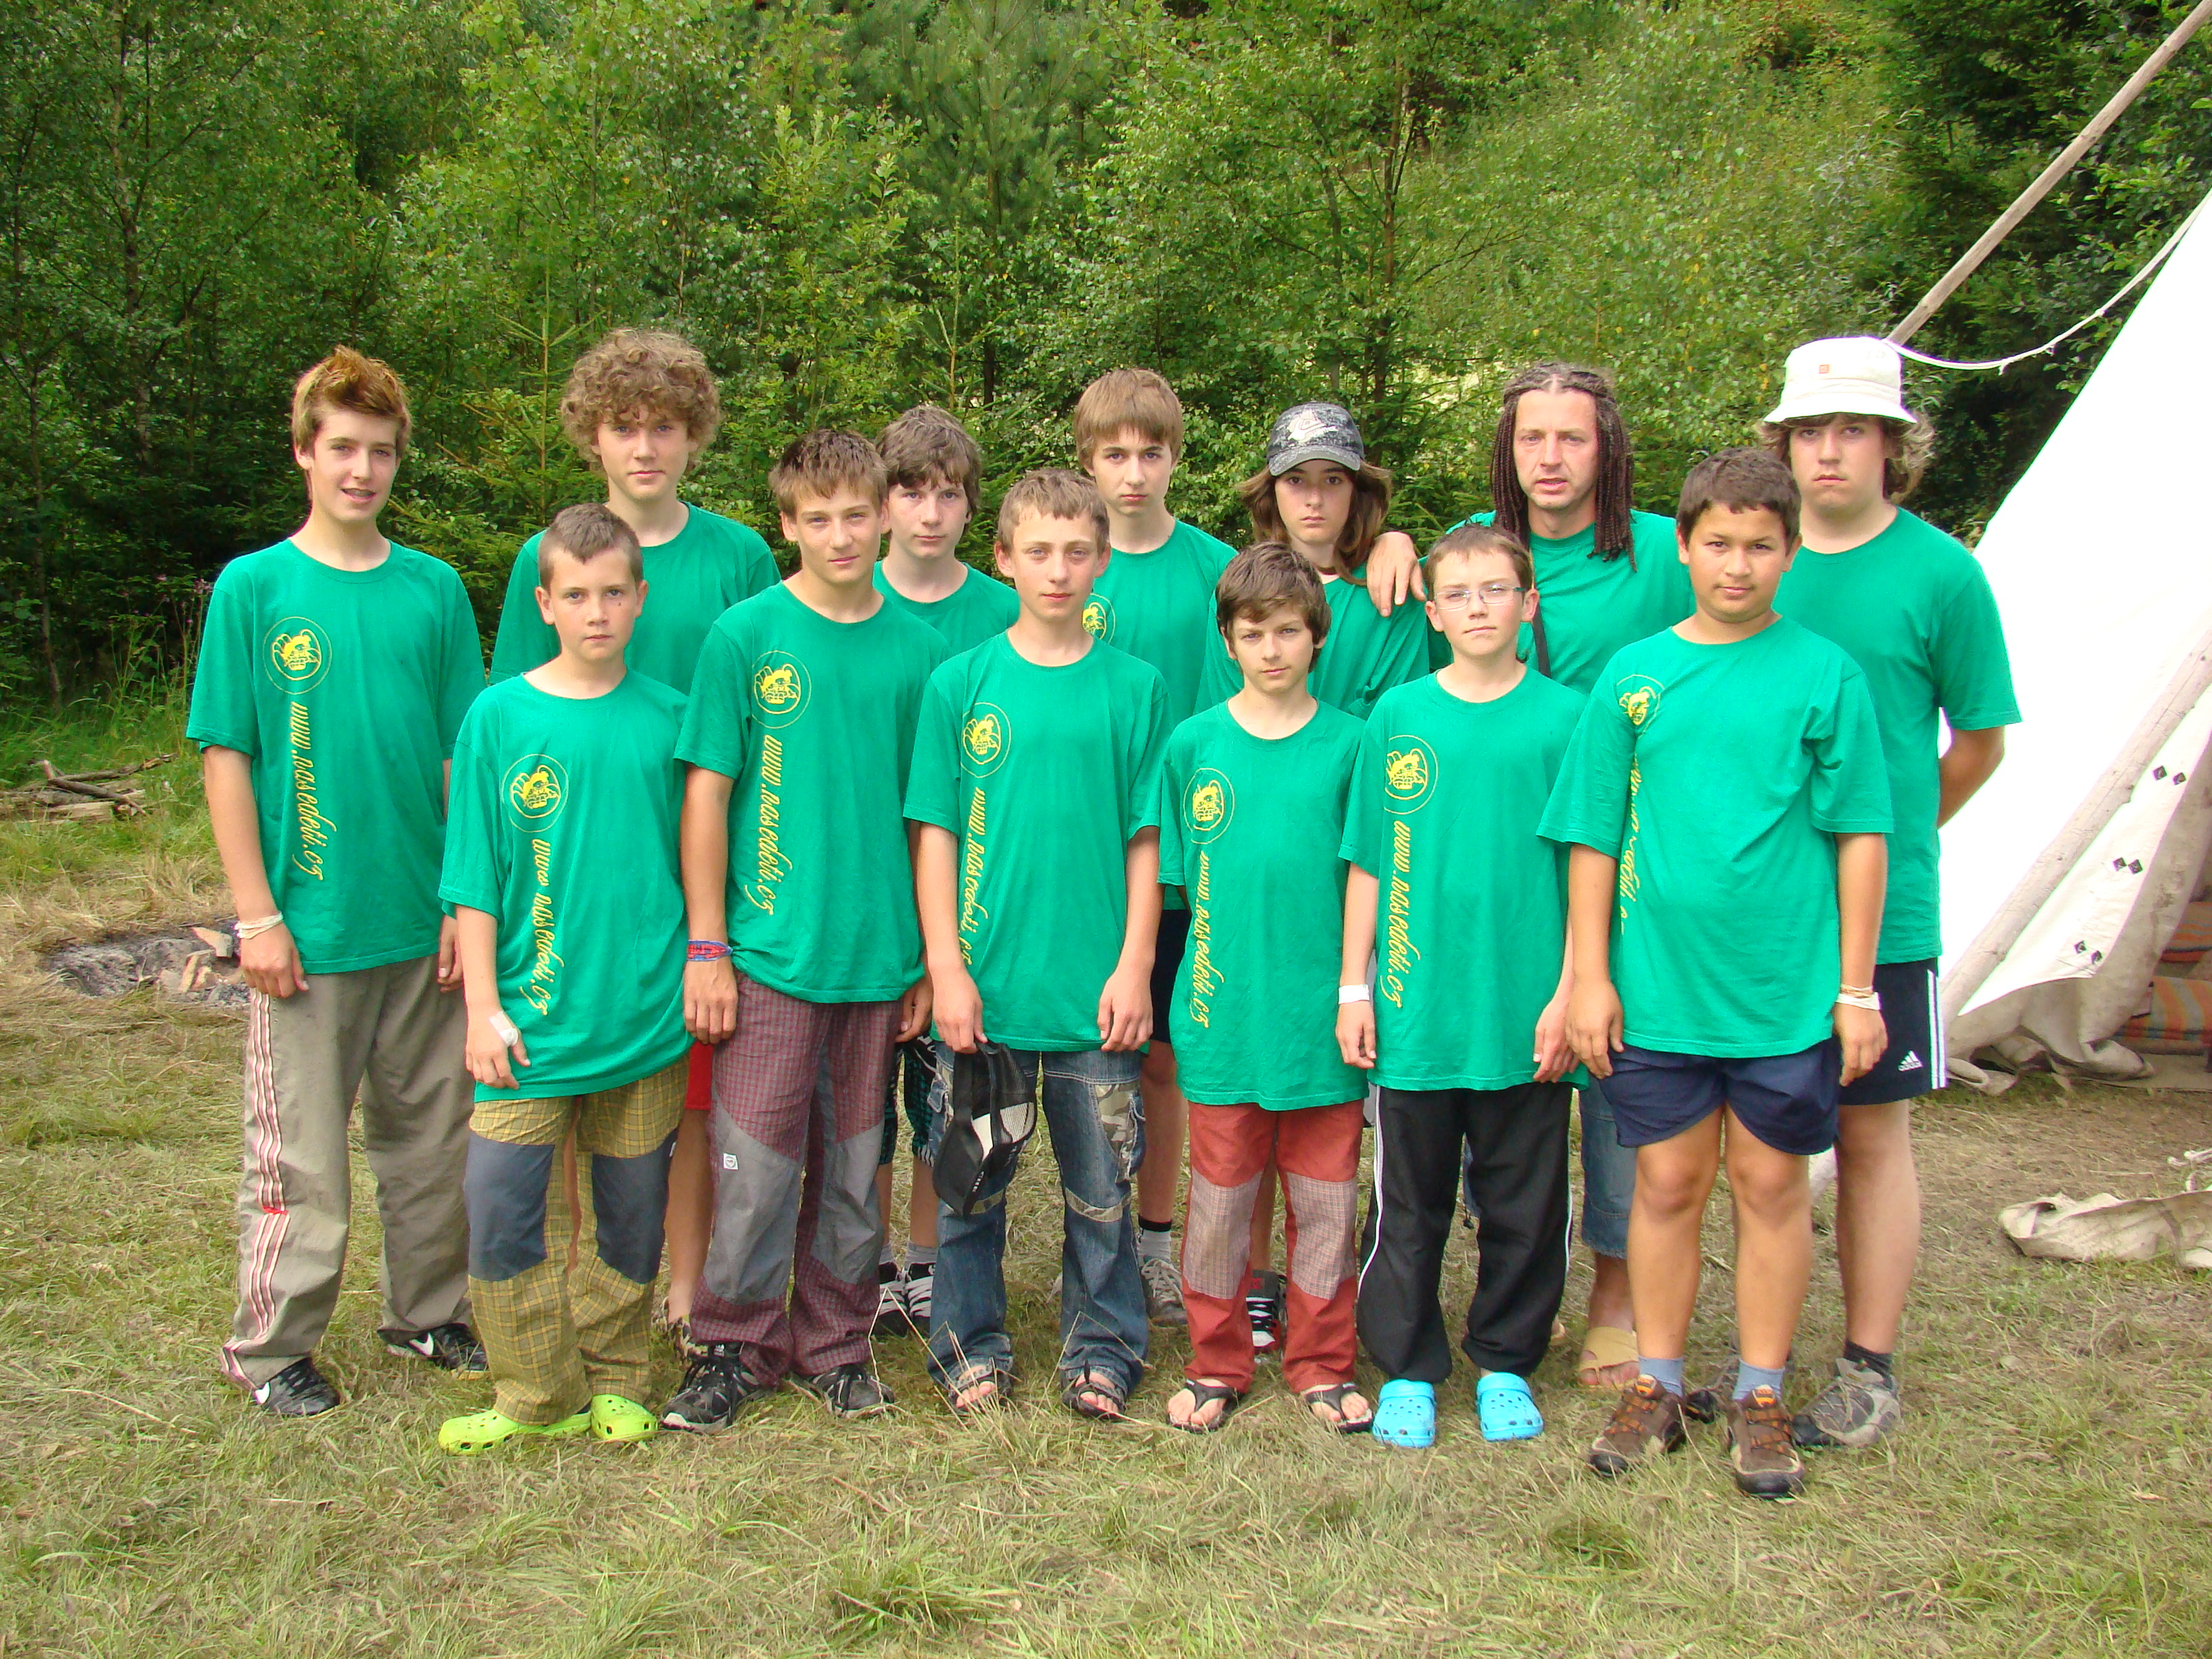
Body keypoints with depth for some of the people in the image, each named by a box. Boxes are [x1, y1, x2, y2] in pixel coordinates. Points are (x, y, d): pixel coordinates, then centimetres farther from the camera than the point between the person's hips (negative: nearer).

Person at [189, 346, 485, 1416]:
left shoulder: (434, 589, 4)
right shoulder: (254, 586, -3)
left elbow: (465, 755, 6)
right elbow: (225, 758, -4)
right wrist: (256, 913, -9)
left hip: (426, 921, 3)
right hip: (309, 925, -3)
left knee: (430, 1132, 14)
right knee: (299, 1150, 5)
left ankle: (427, 1314, 31)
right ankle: (270, 1348, 20)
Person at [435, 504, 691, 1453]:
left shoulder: (669, 717, 2)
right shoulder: (500, 717, -2)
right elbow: (474, 879, 0)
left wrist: (701, 977, 8)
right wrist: (483, 1005, -5)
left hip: (647, 1011, 1)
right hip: (532, 1014, -1)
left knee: (630, 1212, 10)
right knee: (501, 1205, -3)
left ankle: (612, 1383, 27)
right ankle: (538, 1395, 14)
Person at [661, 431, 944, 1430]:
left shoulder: (915, 648, 5)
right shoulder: (746, 635, -3)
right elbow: (706, 795, -3)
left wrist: (929, 957, 7)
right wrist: (706, 947, -7)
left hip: (878, 953, 3)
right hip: (769, 947, -3)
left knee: (852, 1164, 12)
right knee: (755, 1162, 1)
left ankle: (836, 1345, 27)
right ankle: (735, 1346, 19)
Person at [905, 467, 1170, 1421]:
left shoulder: (1133, 688, 3)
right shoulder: (962, 683, 2)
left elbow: (1145, 838, 3)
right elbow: (935, 832, 1)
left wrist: (1134, 965, -3)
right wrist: (947, 968, -6)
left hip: (1094, 987, 0)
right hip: (983, 984, 0)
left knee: (1100, 1185, 9)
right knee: (969, 1180, 9)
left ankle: (1101, 1346, 26)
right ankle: (971, 1347, 26)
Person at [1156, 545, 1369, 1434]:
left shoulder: (1348, 743, 2)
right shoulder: (1193, 743, 3)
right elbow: (1177, 876, 7)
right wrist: (1220, 959, 1)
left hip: (1322, 1009, 0)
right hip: (1224, 1006, 0)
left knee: (1324, 1194, 9)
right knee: (1220, 1194, 8)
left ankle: (1322, 1364, 24)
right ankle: (1216, 1362, 23)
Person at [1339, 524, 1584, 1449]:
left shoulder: (1564, 718, -1)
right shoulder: (1399, 716, 3)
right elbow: (1368, 863, 7)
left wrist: (1569, 993, -4)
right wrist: (1353, 986, 3)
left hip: (1527, 1015, -1)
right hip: (1414, 1010, 1)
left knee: (1524, 1204, 11)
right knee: (1408, 1204, 10)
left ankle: (1505, 1364, 28)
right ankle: (1407, 1368, 24)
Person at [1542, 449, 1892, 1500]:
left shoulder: (1823, 674, -1)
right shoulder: (1634, 674, 3)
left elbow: (1859, 834, 0)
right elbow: (1594, 837, 5)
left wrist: (1857, 986, -2)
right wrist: (1589, 974, 1)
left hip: (1787, 983, -1)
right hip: (1656, 981, 1)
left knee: (1772, 1183, 8)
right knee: (1667, 1181, 9)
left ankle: (1760, 1397, 23)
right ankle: (1655, 1386, 24)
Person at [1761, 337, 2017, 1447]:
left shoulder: (1939, 573, -5)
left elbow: (1980, 742, 5)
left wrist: (1889, 837, 12)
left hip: (1878, 909, -3)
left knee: (1872, 1134, 7)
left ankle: (1869, 1368, 19)